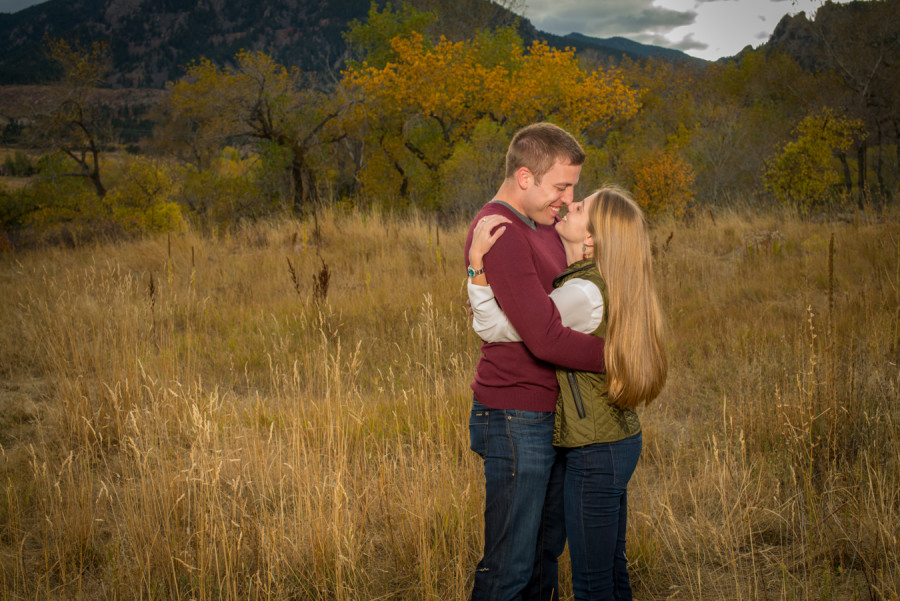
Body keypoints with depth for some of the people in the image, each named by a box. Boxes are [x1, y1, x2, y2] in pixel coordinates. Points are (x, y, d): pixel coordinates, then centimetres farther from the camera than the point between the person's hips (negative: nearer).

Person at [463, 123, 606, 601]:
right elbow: (545, 340, -26)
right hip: (516, 420, -9)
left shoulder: (541, 224, 12)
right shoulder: (499, 233, -20)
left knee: (548, 547, 19)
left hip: (550, 417, 10)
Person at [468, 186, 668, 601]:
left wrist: (477, 263, -21)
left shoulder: (584, 293, -23)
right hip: (622, 439, 10)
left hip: (595, 454, -9)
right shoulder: (607, 284, 6)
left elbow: (493, 329, -22)